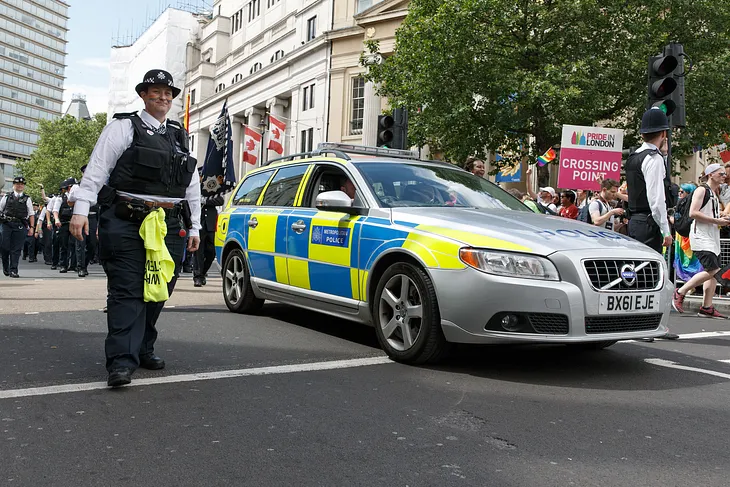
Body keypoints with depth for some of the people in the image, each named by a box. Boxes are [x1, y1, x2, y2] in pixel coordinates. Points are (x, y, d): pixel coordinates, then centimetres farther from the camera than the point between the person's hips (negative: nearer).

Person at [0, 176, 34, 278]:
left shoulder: (27, 199, 12)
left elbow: (31, 214, 9)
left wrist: (31, 227, 1)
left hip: (20, 226, 0)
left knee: (16, 249, -2)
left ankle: (13, 270, 2)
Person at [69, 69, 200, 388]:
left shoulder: (180, 136, 20)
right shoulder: (123, 127, 4)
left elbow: (192, 185, 22)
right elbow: (96, 169, -4)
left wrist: (194, 226, 19)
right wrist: (81, 209, -14)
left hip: (169, 225, 5)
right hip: (127, 223, -5)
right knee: (127, 291, -9)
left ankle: (143, 350, 24)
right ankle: (122, 361, -11)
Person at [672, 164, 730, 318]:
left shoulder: (715, 194, 23)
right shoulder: (702, 190, -6)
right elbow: (693, 213, -18)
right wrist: (716, 221, -17)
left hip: (713, 237, 10)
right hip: (701, 237, -10)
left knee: (713, 272, 4)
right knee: (712, 270, -17)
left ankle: (706, 307, 6)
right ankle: (680, 292, -6)